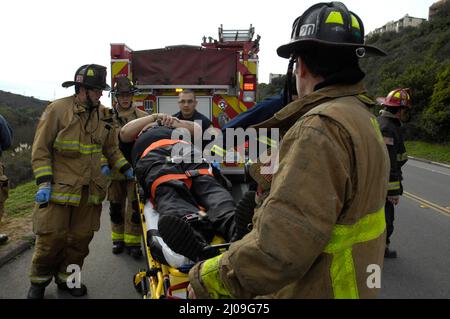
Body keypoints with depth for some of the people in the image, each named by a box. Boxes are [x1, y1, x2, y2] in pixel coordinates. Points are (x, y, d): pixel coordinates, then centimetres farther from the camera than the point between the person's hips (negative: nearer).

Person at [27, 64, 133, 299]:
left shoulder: (103, 114, 7)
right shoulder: (57, 110, -8)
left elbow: (111, 148, 18)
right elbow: (40, 150, -6)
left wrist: (126, 169, 8)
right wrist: (44, 183, -12)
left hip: (90, 189, 5)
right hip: (59, 188, -4)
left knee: (81, 237, 9)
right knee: (52, 238, 2)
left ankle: (66, 277, 31)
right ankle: (39, 281, 27)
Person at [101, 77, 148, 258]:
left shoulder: (143, 117, 3)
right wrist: (104, 164, -8)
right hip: (115, 170, 2)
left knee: (135, 208, 0)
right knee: (116, 207, 13)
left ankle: (133, 242, 13)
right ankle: (118, 239, 29)